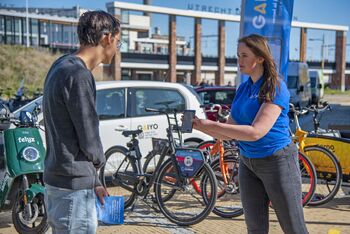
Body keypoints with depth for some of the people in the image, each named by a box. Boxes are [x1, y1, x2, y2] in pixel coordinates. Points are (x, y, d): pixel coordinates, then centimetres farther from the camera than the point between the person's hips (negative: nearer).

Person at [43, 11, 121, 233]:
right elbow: (89, 140, -16)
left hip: (58, 180, 9)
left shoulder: (62, 66, 10)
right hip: (73, 188, -9)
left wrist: (93, 181, 16)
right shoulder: (78, 75, -20)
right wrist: (99, 161, 7)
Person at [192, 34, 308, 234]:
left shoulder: (276, 88, -16)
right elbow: (229, 133, 8)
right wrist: (200, 125, -9)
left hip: (277, 162, -7)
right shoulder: (243, 88, 6)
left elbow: (256, 132, -26)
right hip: (248, 163, 7)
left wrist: (212, 125, -24)